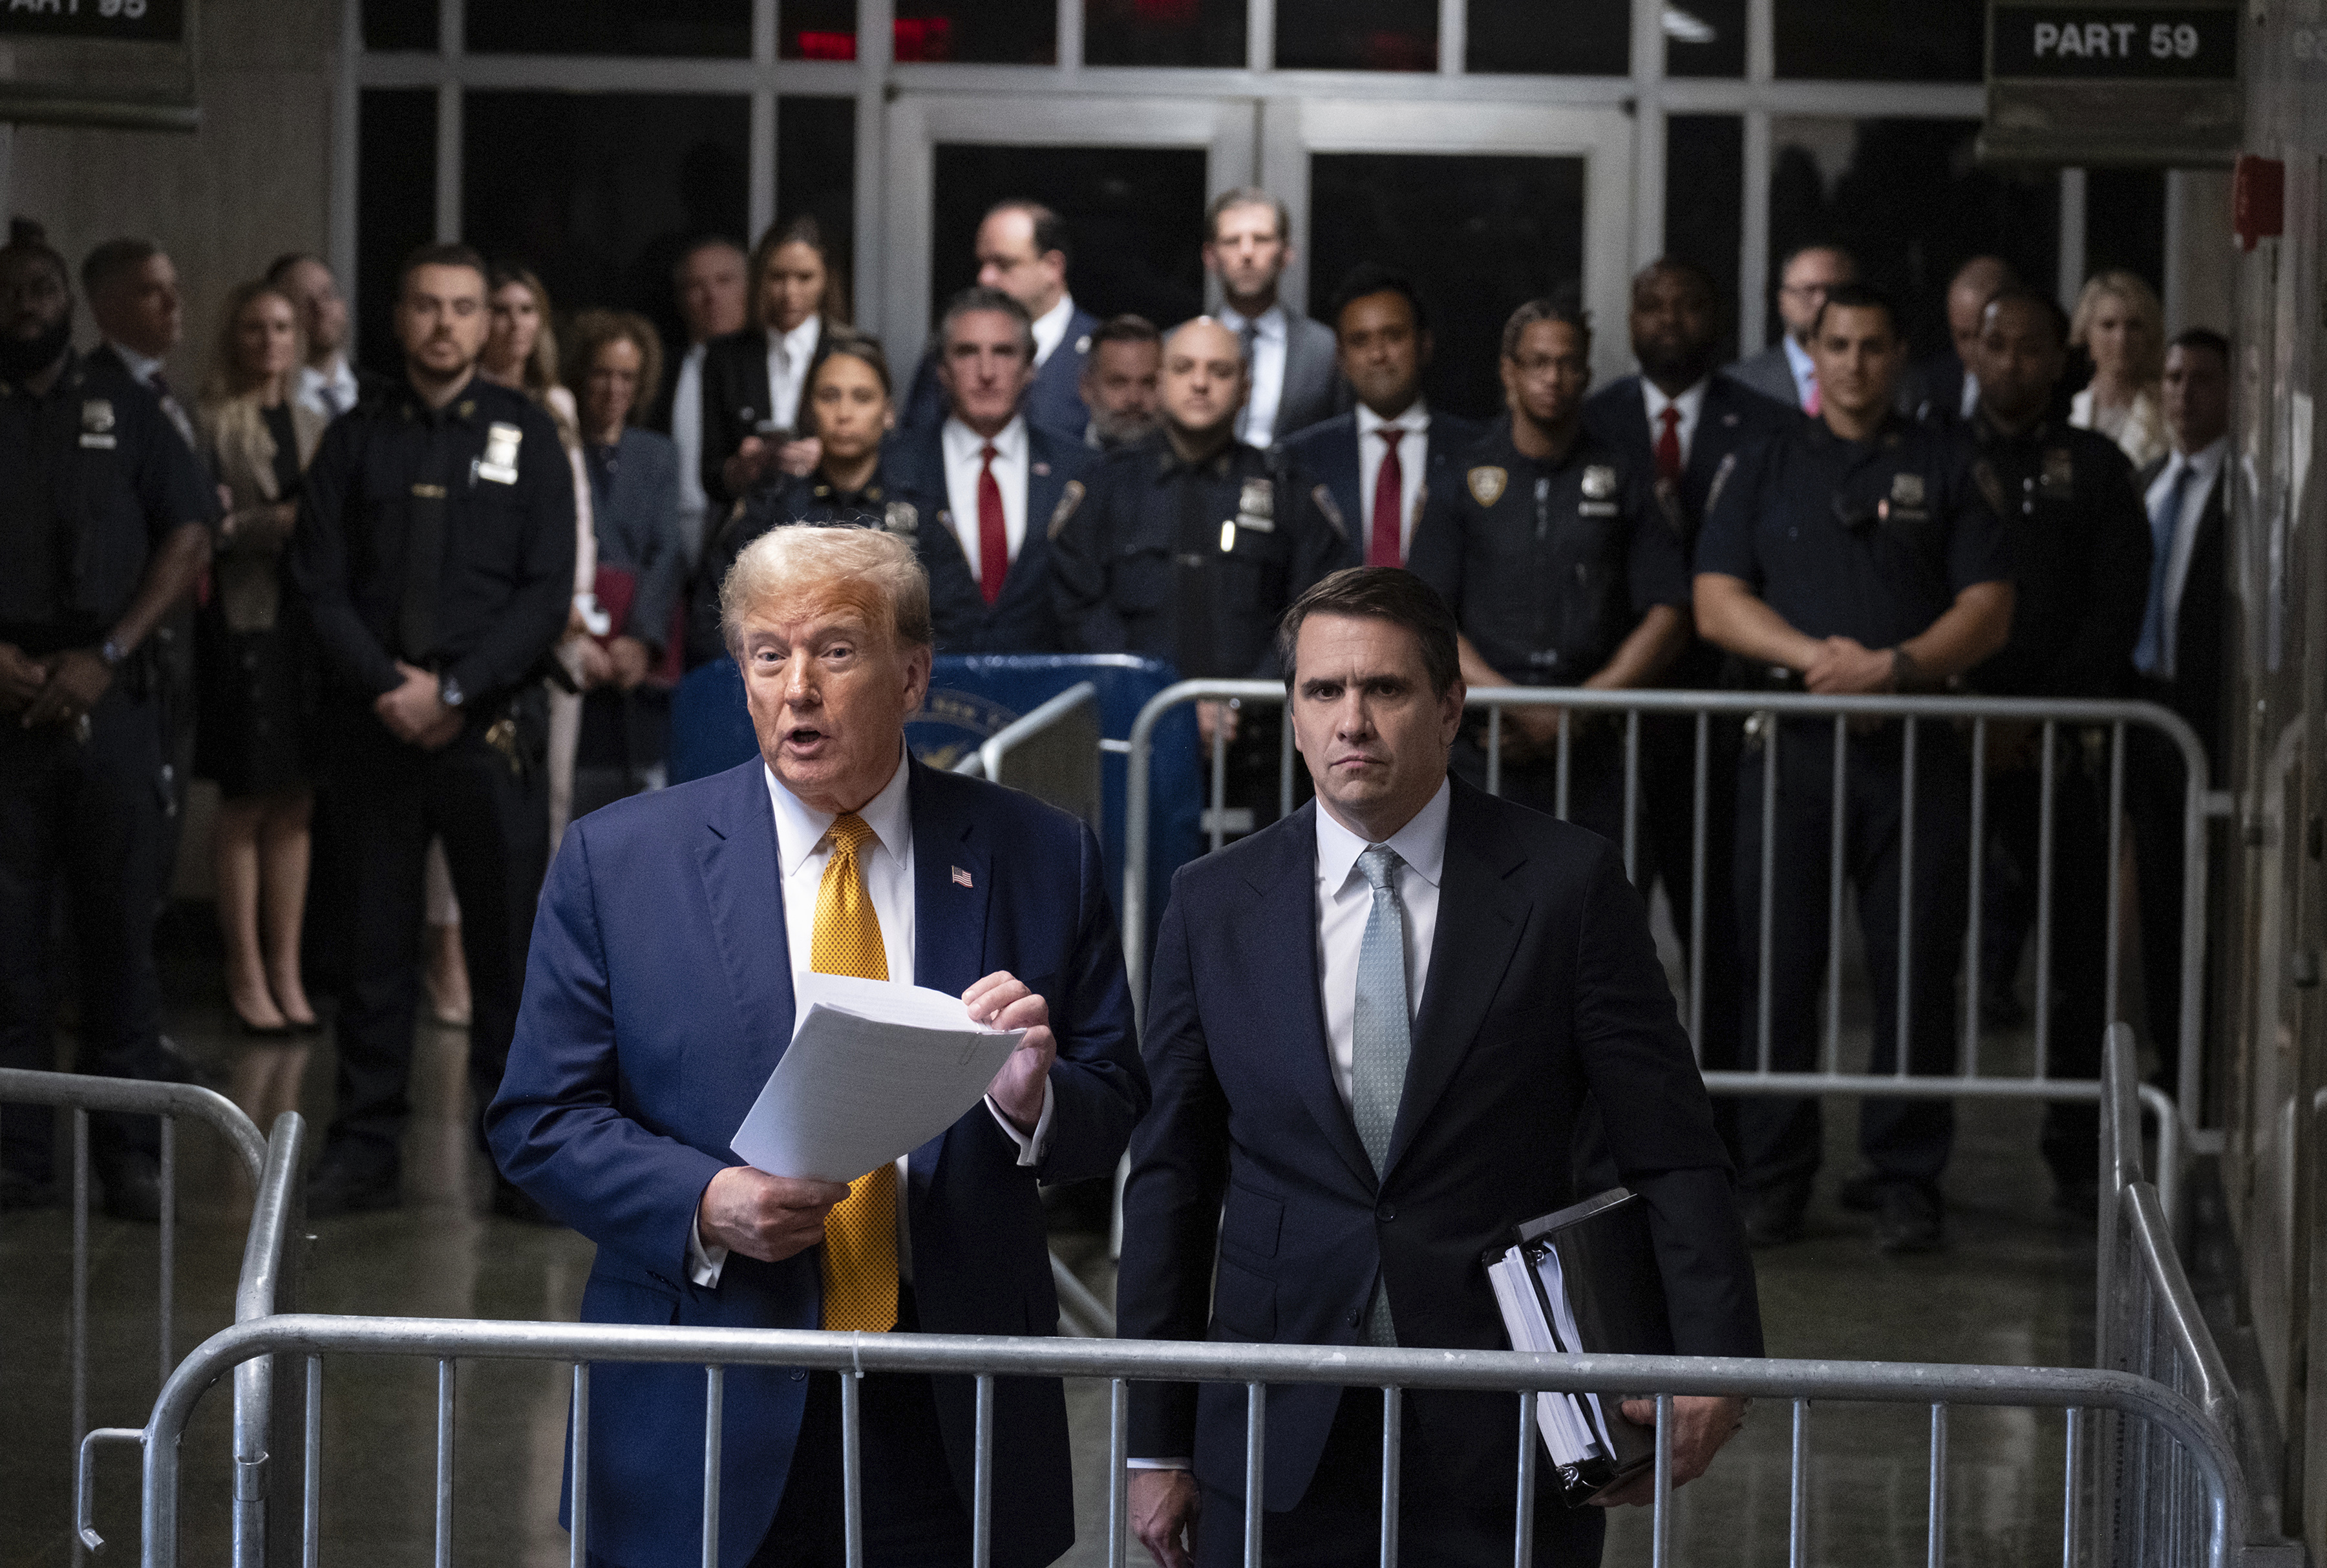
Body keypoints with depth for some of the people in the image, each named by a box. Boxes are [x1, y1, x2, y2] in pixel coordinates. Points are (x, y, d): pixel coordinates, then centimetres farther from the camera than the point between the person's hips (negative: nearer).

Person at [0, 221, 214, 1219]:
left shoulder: (126, 412, 12)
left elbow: (190, 538, 5)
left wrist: (107, 656, -6)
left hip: (108, 701, 0)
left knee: (120, 930, 0)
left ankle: (131, 1155, 4)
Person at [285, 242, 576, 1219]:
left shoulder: (526, 436, 5)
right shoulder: (354, 441, 8)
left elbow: (547, 592, -1)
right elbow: (319, 585, 4)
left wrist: (453, 690, -10)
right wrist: (388, 689, -10)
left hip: (490, 726, -1)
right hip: (373, 725, 1)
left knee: (509, 944, -1)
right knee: (375, 942, 4)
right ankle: (365, 1152, 9)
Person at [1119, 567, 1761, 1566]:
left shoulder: (1567, 885, -1)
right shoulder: (1212, 906, 5)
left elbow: (1670, 1155, -3)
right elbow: (1170, 1183, 8)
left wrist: (1713, 1361, -17)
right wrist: (1156, 1446, 6)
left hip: (1504, 1447, -2)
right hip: (1280, 1453, 2)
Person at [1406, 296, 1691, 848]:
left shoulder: (1624, 481, 12)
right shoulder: (1462, 477, 9)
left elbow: (1668, 617, 7)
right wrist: (1518, 706, -9)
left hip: (1594, 750, 1)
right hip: (1484, 747, -1)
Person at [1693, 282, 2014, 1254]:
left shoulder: (1946, 471, 11)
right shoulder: (1765, 473, 14)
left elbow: (1989, 610, 3)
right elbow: (1716, 604, 4)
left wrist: (1895, 665, -13)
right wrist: (1818, 656, -11)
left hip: (1918, 751, -1)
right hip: (1791, 743, 1)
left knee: (1915, 971, -3)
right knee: (1777, 966, -1)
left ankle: (1906, 1185, 3)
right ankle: (1772, 1182, 6)